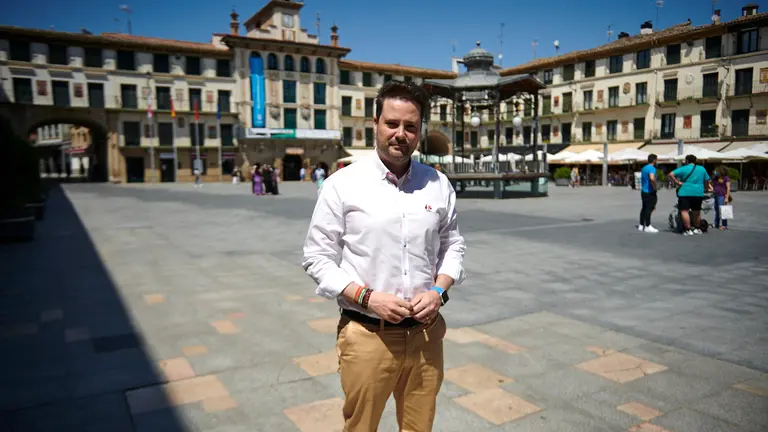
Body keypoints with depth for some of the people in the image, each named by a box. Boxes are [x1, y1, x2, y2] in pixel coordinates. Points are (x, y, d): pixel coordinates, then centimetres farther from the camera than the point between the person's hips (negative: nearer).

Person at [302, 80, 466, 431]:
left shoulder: (438, 184, 3)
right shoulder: (342, 184, -8)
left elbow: (453, 244, 12)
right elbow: (317, 258, -6)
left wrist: (439, 290, -6)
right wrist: (368, 297, -17)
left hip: (425, 331, 3)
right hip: (367, 334, -3)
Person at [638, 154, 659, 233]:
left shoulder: (644, 168, 14)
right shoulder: (652, 168, -15)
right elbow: (652, 178, -32)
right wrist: (655, 187, -19)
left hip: (643, 191, 9)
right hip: (650, 192, -9)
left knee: (644, 208, 13)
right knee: (649, 209, -7)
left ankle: (641, 225, 17)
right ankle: (647, 226, -6)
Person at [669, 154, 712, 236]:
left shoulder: (683, 169, 1)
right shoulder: (702, 169, 12)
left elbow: (671, 174, -9)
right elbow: (707, 181, 16)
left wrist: (677, 182, -4)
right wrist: (706, 188, 31)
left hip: (685, 193, -5)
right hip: (698, 193, 5)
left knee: (684, 211, -6)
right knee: (697, 212, 16)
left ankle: (688, 230, -14)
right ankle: (697, 229, 28)